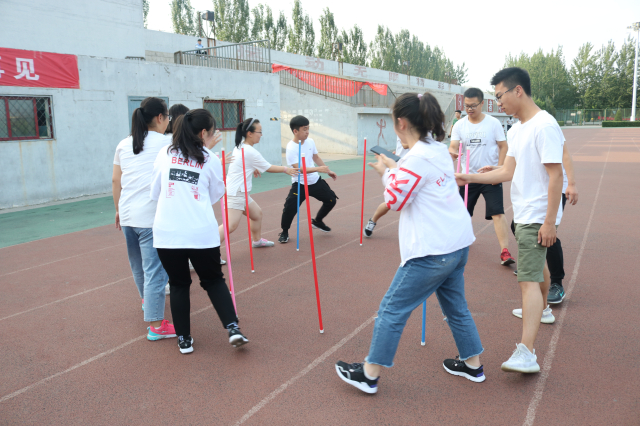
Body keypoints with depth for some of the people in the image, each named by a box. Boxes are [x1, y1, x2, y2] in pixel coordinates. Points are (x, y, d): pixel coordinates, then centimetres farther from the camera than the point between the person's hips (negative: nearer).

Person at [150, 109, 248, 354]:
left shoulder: (164, 153, 6)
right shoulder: (210, 159, 1)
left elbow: (154, 193, 10)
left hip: (167, 234, 2)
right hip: (202, 233, -1)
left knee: (178, 285, 17)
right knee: (214, 280, 17)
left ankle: (184, 340, 21)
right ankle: (233, 329, 7)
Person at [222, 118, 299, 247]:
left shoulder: (240, 147, 9)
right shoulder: (250, 152, -17)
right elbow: (269, 168, -7)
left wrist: (253, 169, 21)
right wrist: (285, 169, 6)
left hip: (241, 192, 10)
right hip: (235, 194, -10)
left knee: (257, 213, 22)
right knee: (231, 225, -18)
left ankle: (257, 240, 41)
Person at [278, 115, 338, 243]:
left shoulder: (310, 141, -1)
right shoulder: (291, 148, -21)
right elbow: (299, 168, -31)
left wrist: (329, 171, 19)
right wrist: (318, 169, -40)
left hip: (316, 181, 6)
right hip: (300, 185, -6)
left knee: (331, 200, 11)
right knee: (289, 208, -18)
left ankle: (317, 221, 36)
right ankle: (284, 232, 9)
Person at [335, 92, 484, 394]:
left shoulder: (416, 159, -19)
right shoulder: (439, 150, 9)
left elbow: (395, 201, -12)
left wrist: (386, 173, 3)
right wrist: (394, 169, 15)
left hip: (432, 251, -9)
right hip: (458, 244, 10)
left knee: (392, 309, 1)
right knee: (455, 305, 23)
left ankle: (369, 374, 10)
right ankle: (473, 364, 34)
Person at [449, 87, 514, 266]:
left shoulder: (493, 123, -3)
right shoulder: (459, 125, 2)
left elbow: (503, 147, -1)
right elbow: (453, 147, -6)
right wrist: (452, 153, -31)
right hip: (469, 176, 3)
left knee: (498, 213, -13)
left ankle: (504, 251, -12)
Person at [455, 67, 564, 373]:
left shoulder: (545, 126, -17)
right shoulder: (516, 130, 11)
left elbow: (555, 176, -20)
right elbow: (508, 172, 12)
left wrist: (549, 222, -22)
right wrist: (469, 178, 8)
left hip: (538, 218, -9)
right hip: (523, 214, 9)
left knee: (528, 279, -15)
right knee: (537, 265, 28)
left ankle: (526, 354, -17)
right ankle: (540, 310, 51)